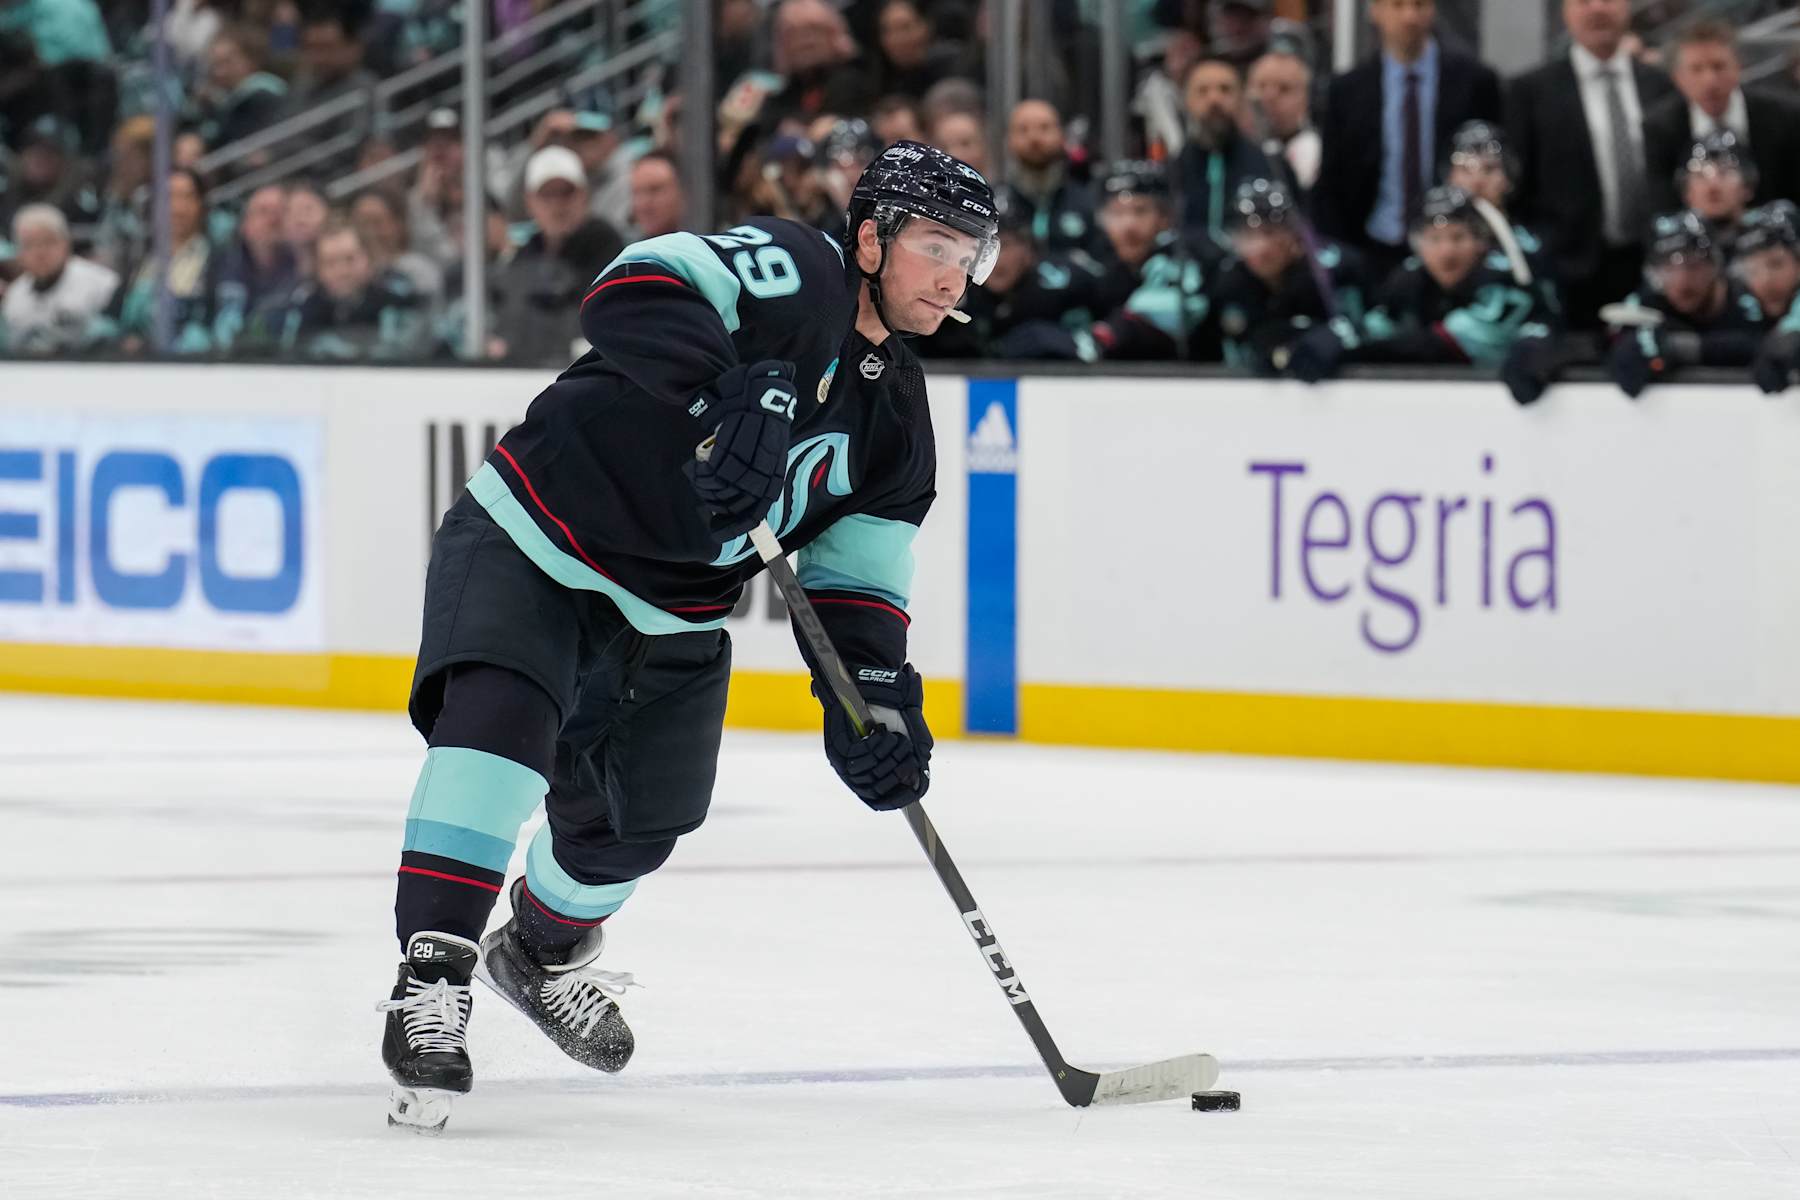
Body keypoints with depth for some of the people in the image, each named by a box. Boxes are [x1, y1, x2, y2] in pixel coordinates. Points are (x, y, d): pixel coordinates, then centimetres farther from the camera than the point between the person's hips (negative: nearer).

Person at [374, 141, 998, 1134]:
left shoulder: (896, 415, 5)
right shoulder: (789, 272, -17)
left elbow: (857, 577, 7)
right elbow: (634, 292, -34)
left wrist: (872, 694, -9)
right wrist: (727, 393, -48)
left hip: (669, 619, 8)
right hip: (530, 543, -8)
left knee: (634, 824, 16)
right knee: (502, 717, -31)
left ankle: (543, 953, 49)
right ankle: (430, 980, -32)